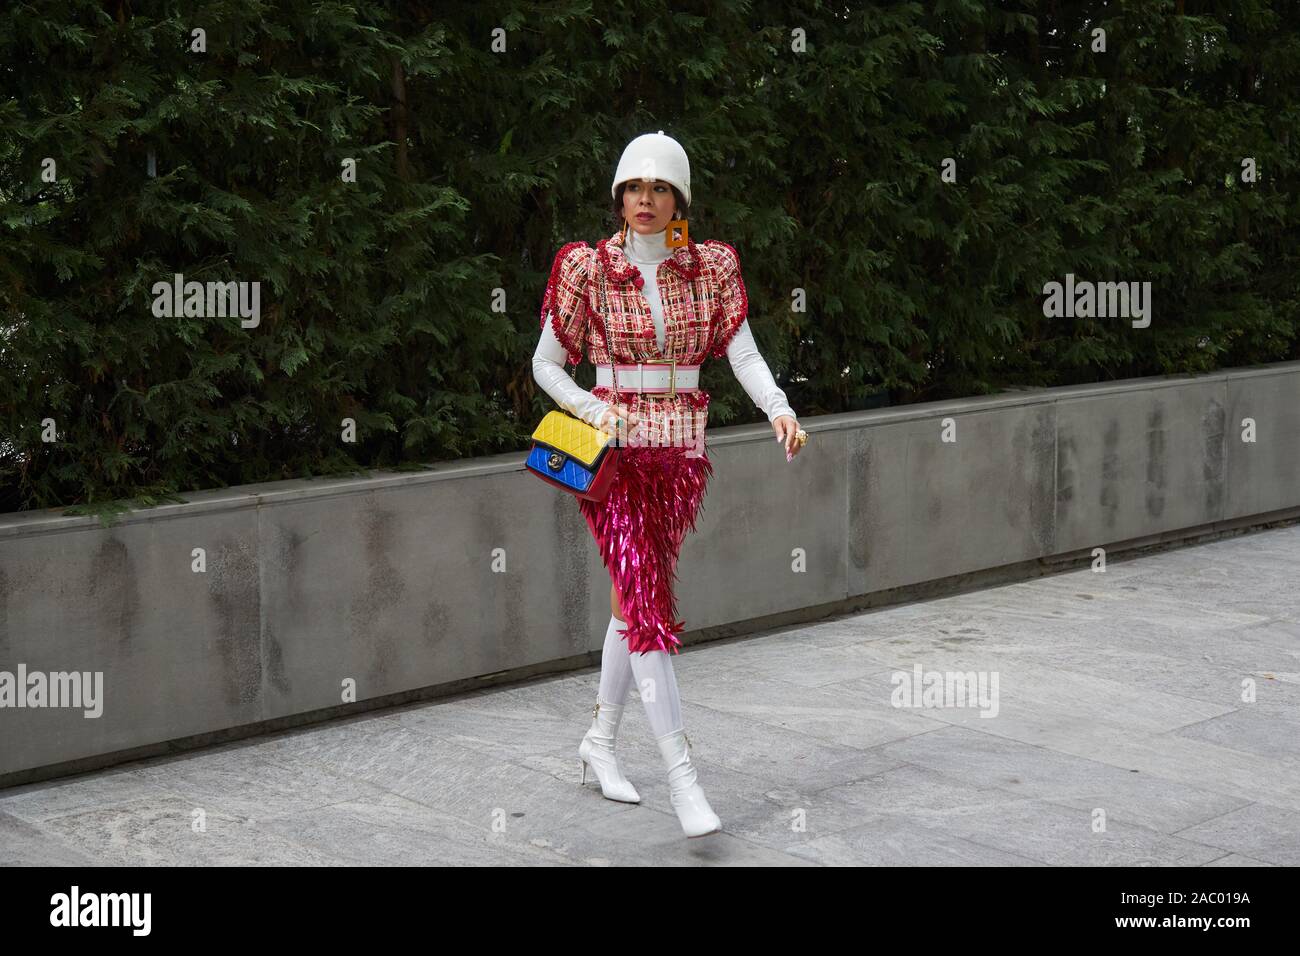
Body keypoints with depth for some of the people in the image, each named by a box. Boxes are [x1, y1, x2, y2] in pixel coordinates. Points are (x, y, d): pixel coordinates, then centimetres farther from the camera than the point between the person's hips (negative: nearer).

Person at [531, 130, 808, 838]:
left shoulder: (710, 268, 4)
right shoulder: (588, 268, -4)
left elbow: (744, 355, -4)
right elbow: (545, 362, 3)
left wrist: (779, 409, -23)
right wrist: (592, 408, -15)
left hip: (681, 454, 4)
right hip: (614, 454, -4)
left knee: (634, 600, 14)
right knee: (647, 605, -13)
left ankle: (599, 741, 32)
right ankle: (682, 778, -13)